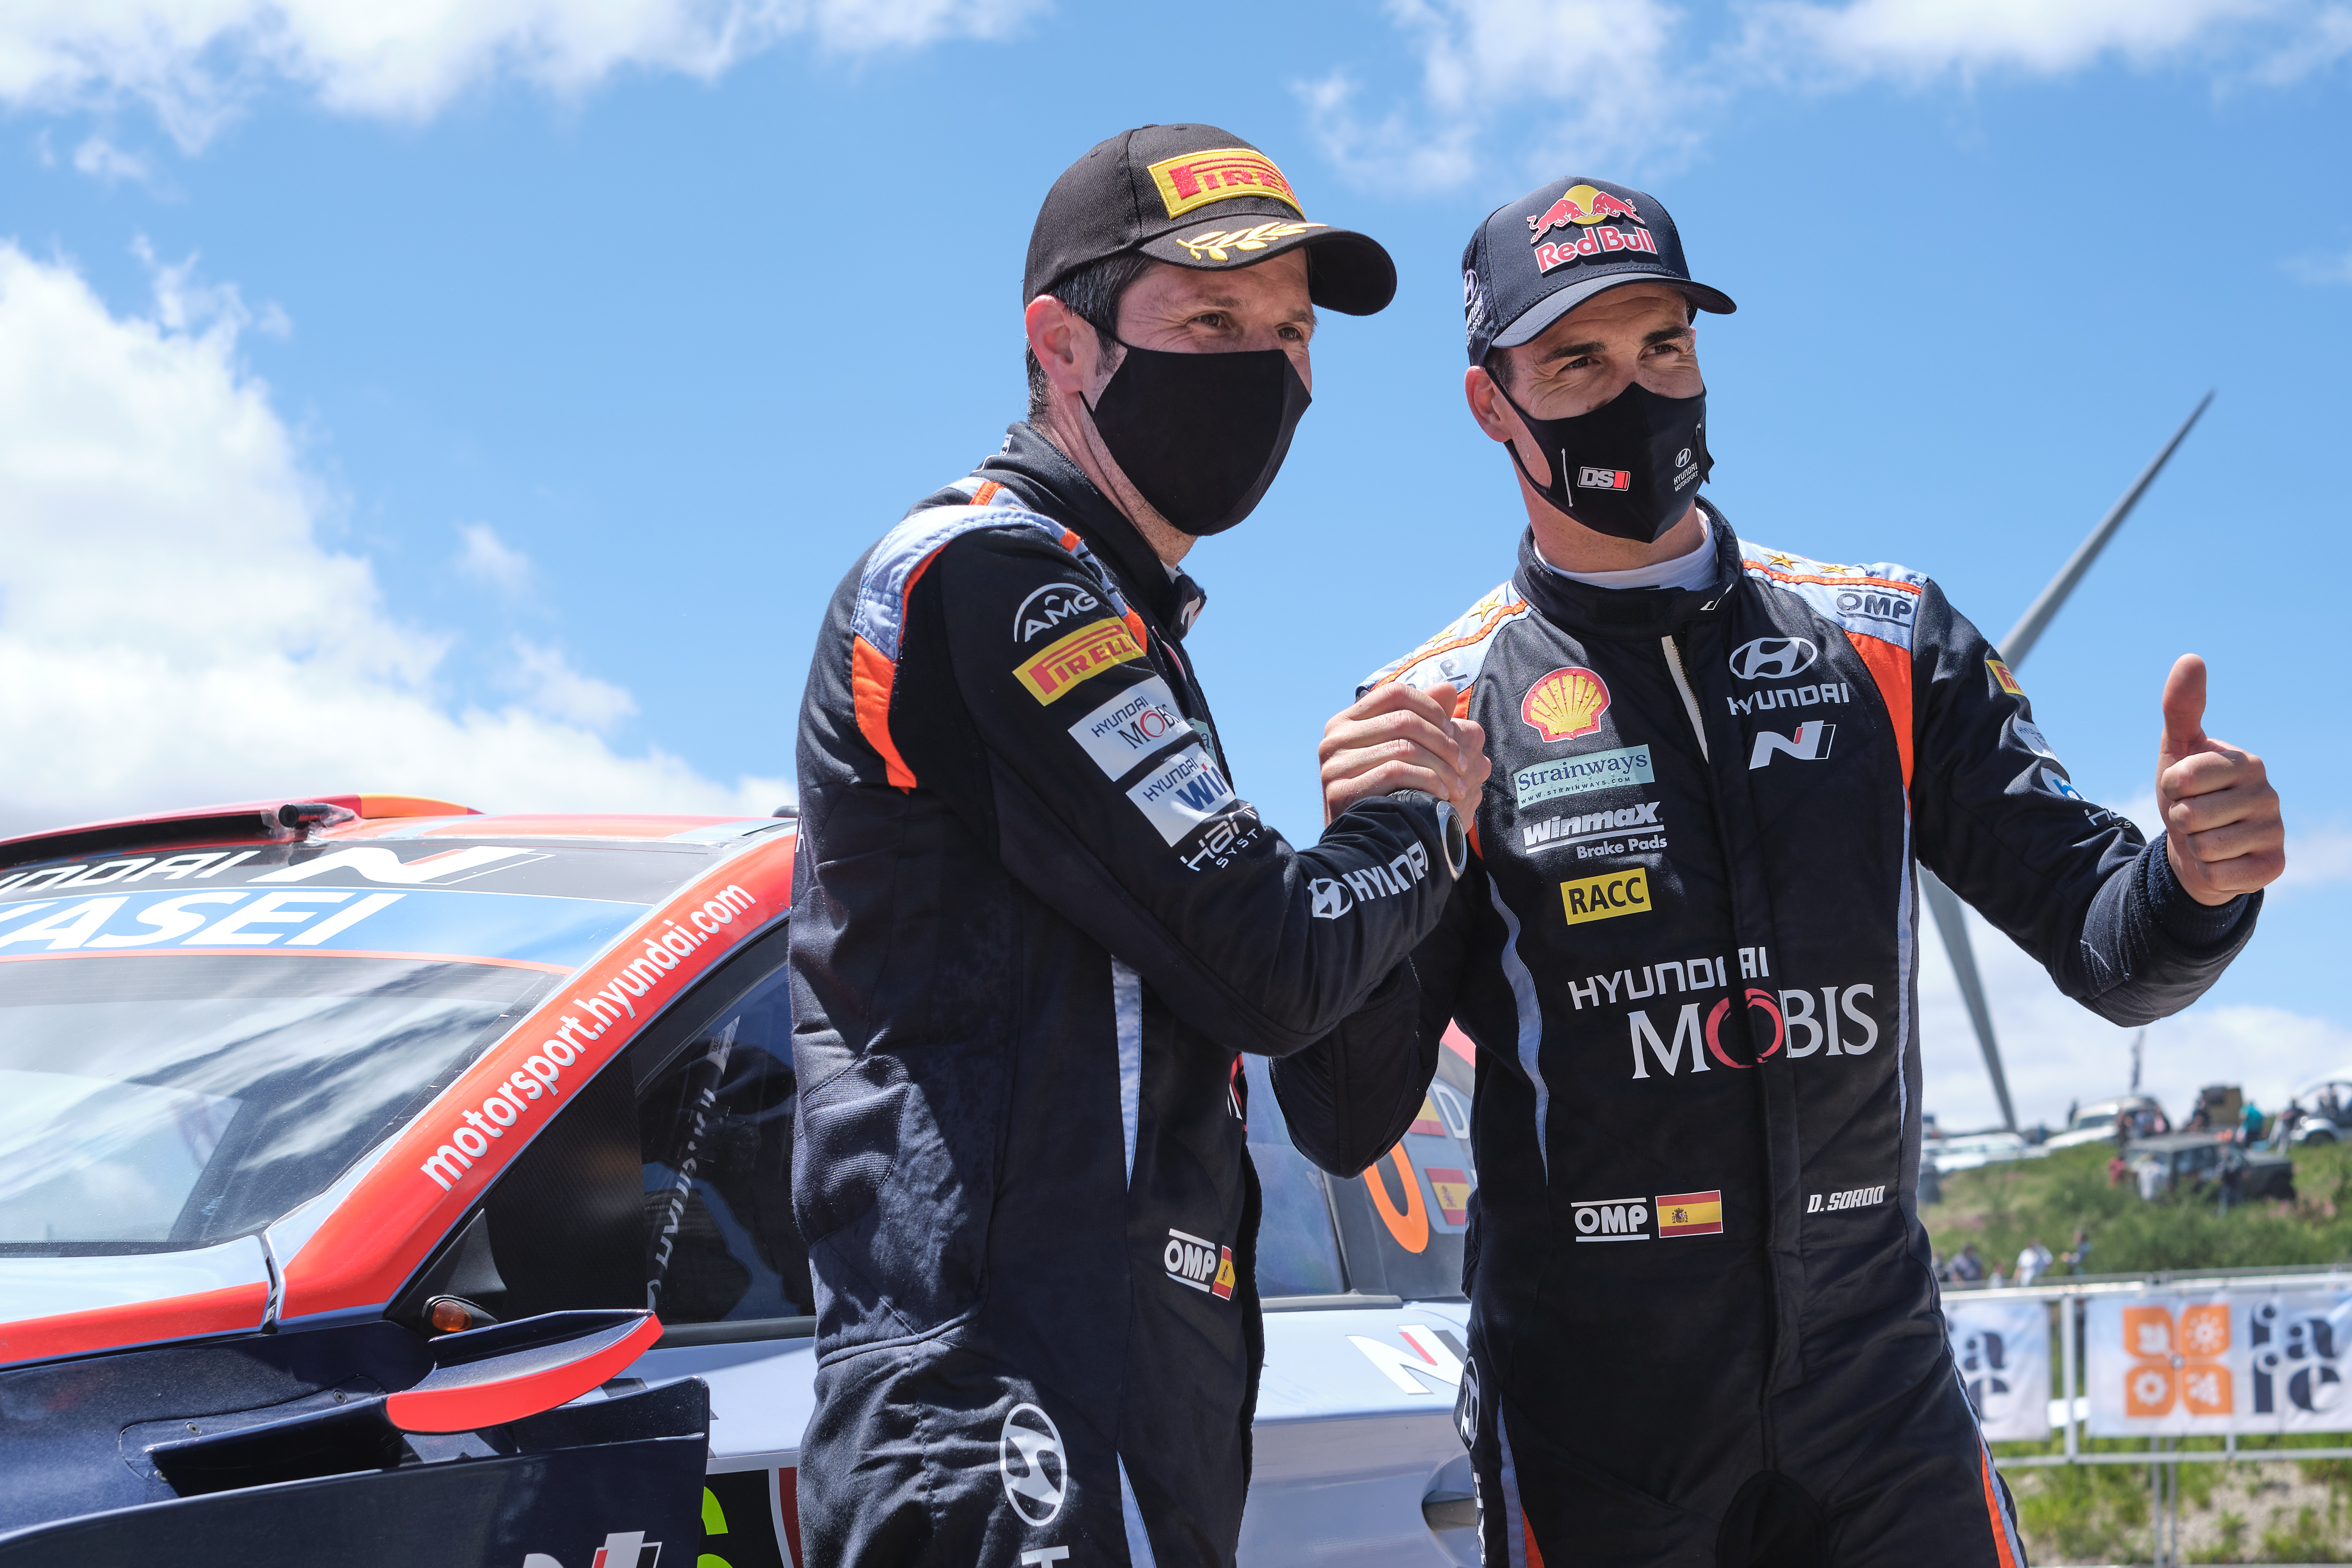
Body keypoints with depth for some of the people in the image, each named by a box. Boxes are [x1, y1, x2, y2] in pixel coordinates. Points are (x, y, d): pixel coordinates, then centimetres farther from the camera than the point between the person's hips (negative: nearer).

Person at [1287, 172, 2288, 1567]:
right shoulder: (1434, 713, -1)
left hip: (1883, 1399, 2)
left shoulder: (1887, 642, 6)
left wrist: (2192, 883, -20)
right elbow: (1345, 1128, -3)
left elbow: (2108, 952, 3)